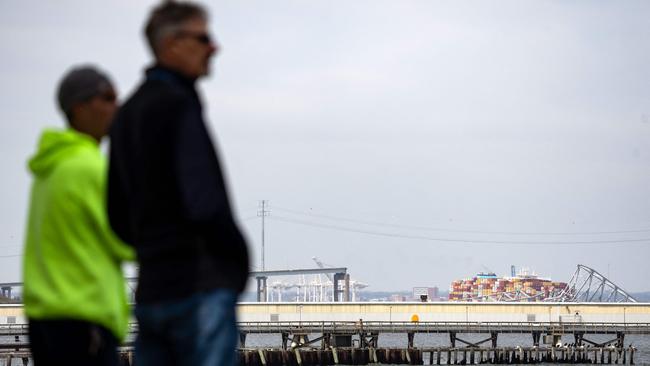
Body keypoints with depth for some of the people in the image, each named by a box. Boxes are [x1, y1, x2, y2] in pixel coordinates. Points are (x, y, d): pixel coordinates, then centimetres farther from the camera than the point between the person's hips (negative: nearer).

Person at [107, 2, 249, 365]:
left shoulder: (128, 113, 18)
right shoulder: (178, 106, -10)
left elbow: (118, 217, 20)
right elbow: (203, 203, -19)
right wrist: (241, 258, -6)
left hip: (153, 292, 9)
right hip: (200, 287, -9)